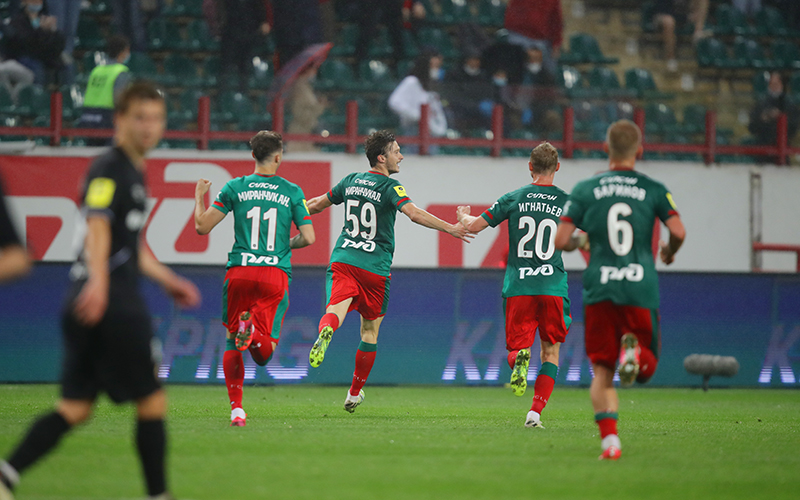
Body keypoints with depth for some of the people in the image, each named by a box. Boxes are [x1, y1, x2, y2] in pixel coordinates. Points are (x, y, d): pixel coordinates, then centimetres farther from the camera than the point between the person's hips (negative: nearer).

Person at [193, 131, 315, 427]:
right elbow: (308, 238, 3)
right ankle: (253, 332, -36)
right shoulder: (292, 192, 5)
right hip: (275, 275, -1)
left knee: (232, 345, 14)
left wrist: (199, 197, 22)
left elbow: (202, 226, 4)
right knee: (264, 354, 0)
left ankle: (236, 409, 4)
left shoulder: (235, 188, 4)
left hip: (239, 272, 1)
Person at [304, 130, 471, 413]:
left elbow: (318, 204, 21)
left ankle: (325, 332, -53)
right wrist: (450, 229, -20)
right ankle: (355, 394, 20)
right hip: (375, 268, -3)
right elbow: (414, 214, -23)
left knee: (335, 312, -15)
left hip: (343, 261, 3)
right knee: (370, 331, 13)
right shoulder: (390, 187, -6)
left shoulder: (352, 181, 10)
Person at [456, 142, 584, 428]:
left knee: (517, 346, 10)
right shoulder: (567, 202, 1)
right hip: (553, 286, 0)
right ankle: (535, 413, 0)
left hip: (518, 287, 0)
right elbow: (577, 244, 10)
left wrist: (463, 217, 25)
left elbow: (474, 226, 4)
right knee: (551, 351, 12)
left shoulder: (513, 199, 3)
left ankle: (519, 360, -28)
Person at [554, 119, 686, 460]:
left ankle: (609, 439, -15)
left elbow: (560, 241, -1)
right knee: (647, 369, 12)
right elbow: (678, 232, -7)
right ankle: (635, 350, -24)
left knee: (602, 372, 5)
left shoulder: (585, 189, 4)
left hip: (599, 291, 0)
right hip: (641, 290, 0)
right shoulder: (653, 189, 4)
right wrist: (669, 252, 16)